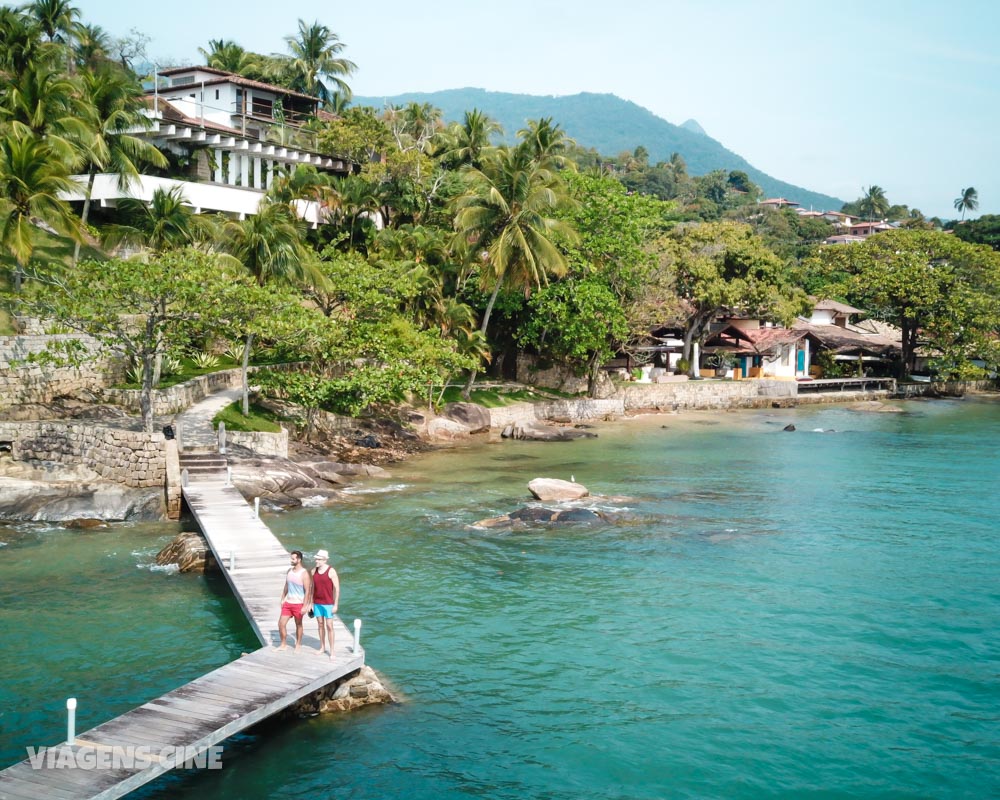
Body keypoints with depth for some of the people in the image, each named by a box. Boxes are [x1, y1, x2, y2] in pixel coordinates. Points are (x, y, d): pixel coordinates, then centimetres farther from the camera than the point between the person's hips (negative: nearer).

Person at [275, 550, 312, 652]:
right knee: (281, 623, 4)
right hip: (288, 603, 6)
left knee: (298, 625, 9)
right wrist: (282, 599, 13)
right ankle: (283, 645, 19)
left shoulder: (304, 573, -15)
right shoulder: (289, 571, 5)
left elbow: (307, 591, -15)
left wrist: (305, 606, -18)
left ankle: (298, 645, 25)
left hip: (298, 604, -6)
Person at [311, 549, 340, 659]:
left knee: (329, 626, -4)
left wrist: (335, 605, -14)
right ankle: (322, 648, 25)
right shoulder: (314, 571, 1)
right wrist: (311, 603, 8)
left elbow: (337, 589, -13)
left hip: (328, 603, -5)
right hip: (317, 603, 5)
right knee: (321, 625, 13)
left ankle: (332, 651, 2)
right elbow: (312, 587, 9)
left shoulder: (331, 571, -15)